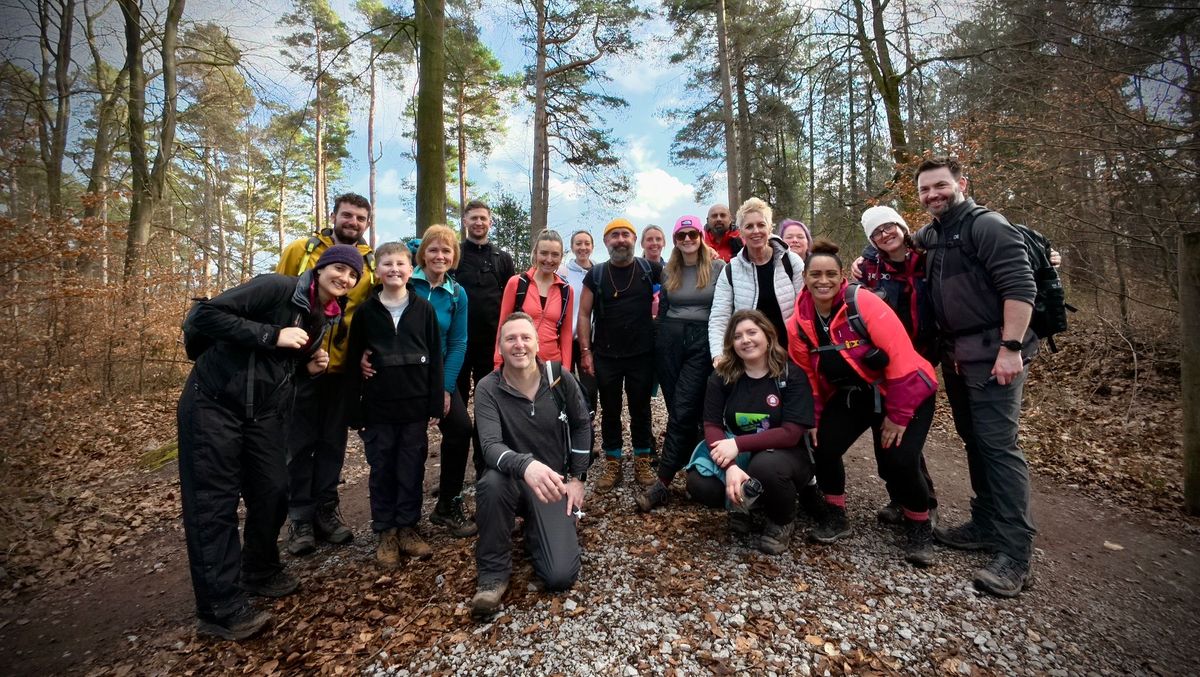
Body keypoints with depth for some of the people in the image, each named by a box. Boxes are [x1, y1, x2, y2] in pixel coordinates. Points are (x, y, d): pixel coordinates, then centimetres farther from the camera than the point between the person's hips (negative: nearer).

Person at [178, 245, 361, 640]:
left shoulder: (329, 319, 6)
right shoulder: (275, 288, -18)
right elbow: (203, 315, -21)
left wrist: (311, 367, -4)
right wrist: (272, 335, -27)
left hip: (265, 412, 7)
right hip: (214, 403, -7)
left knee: (273, 493, 10)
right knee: (215, 503, -1)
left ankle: (260, 573, 33)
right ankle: (221, 610, 9)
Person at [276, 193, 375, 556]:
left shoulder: (372, 264, 5)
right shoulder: (299, 250, 0)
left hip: (344, 367, 2)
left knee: (333, 442, 11)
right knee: (301, 442, 7)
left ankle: (326, 509, 25)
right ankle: (300, 516, 20)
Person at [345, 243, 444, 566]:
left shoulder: (424, 308, 2)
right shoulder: (366, 311, 2)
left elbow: (434, 358, 2)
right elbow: (353, 361, 2)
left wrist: (435, 404, -2)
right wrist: (355, 411, -1)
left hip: (415, 407, 0)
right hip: (378, 408, 0)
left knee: (412, 470, 8)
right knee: (382, 471, 9)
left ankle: (407, 528, 24)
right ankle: (385, 532, 24)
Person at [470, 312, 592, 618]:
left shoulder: (559, 378, -9)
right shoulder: (488, 388, -14)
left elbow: (582, 424, 5)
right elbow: (491, 446, -27)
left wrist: (577, 477, 2)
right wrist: (525, 465, -48)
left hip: (554, 482, 1)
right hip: (512, 478, -1)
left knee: (561, 576, -13)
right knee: (491, 483, -39)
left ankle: (535, 531, 23)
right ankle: (494, 572, -12)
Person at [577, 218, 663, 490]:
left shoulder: (650, 269, 1)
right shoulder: (596, 274, 3)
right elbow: (584, 313, 2)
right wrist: (585, 351, -4)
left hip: (642, 354, 0)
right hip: (606, 356, 1)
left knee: (640, 408, 10)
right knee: (610, 410, 9)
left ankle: (642, 460, 25)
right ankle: (612, 463, 22)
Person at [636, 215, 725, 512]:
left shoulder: (718, 267, 0)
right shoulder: (668, 271, 12)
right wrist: (658, 345, 16)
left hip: (703, 341, -4)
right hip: (670, 340, 4)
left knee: (682, 410, -11)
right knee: (677, 409, 6)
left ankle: (663, 483, -8)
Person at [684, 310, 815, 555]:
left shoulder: (791, 374, -12)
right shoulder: (722, 376, -5)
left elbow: (791, 433, -19)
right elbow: (712, 426, -12)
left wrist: (738, 444, -27)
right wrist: (730, 467, -30)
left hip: (784, 456, -2)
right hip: (737, 456, 2)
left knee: (765, 466, -37)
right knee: (699, 485, -26)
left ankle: (783, 521, -2)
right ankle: (744, 504, 9)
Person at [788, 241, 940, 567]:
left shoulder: (864, 304, -25)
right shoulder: (798, 323, -9)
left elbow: (901, 357, -25)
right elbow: (806, 376, 2)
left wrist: (897, 415, -21)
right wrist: (812, 420, 0)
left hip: (905, 391, -4)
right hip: (850, 394, 5)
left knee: (898, 460, -17)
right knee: (824, 446, -11)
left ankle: (920, 526, 14)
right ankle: (836, 515, 14)